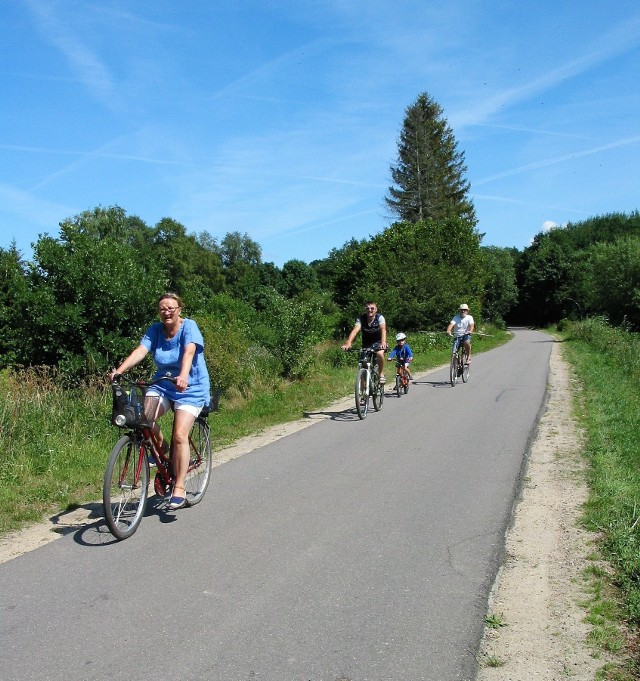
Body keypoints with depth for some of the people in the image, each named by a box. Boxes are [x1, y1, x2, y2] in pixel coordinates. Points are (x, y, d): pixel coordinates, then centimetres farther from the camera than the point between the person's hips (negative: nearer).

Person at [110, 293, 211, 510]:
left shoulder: (189, 327, -13)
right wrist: (119, 370, -33)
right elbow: (140, 351, -16)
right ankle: (162, 449, 7)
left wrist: (183, 376, -50)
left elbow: (189, 352, -31)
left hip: (191, 388, -4)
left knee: (180, 435, -17)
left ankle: (179, 488, -7)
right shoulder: (155, 329, -1)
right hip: (162, 384, 4)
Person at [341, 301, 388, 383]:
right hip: (366, 344, 2)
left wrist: (383, 342, -56)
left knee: (379, 354, -33)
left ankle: (381, 374, -11)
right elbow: (355, 330, -34)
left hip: (378, 342, -2)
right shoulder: (361, 319, -18)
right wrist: (348, 343, -52)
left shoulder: (379, 317, -20)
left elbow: (383, 330, -36)